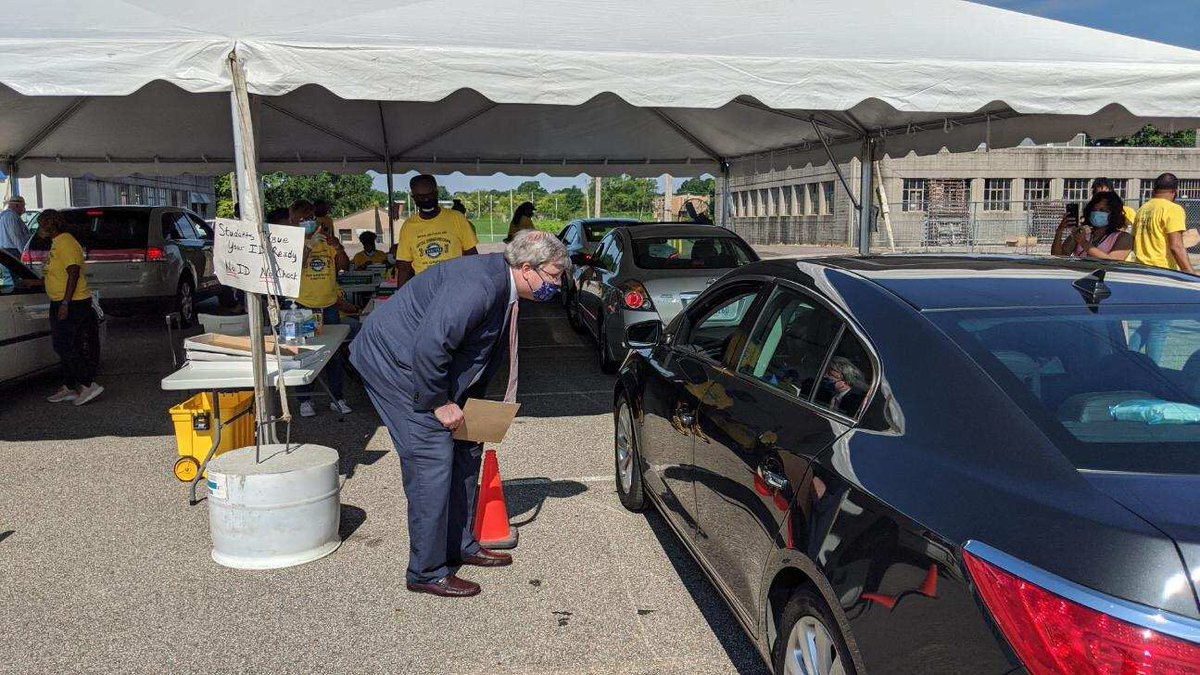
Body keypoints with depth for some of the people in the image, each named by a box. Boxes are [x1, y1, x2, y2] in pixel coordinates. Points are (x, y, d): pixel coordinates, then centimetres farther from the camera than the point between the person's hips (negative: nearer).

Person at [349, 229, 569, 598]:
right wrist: (441, 403, -21)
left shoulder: (504, 288, 3)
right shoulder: (477, 287, -29)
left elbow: (490, 352, 14)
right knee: (433, 459, -11)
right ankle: (427, 573, 2)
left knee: (465, 449, 12)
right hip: (393, 361, -10)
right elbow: (428, 347, -33)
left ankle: (460, 546, 27)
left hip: (426, 365, 10)